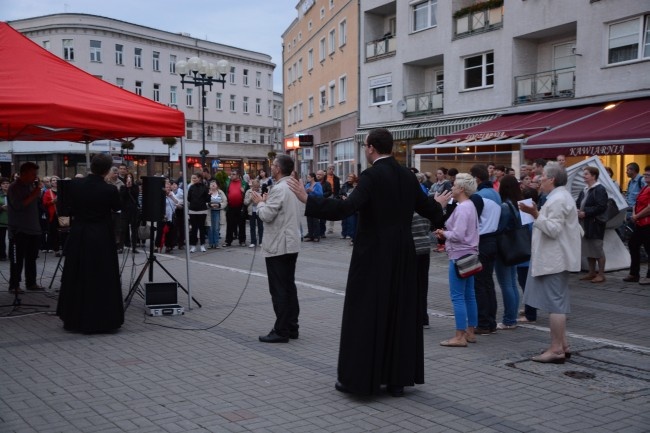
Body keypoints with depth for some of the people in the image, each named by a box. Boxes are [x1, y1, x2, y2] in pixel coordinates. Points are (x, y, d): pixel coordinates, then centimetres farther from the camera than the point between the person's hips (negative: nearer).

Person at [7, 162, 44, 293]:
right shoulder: (14, 188, -10)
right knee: (17, 259, -4)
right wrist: (33, 195, -19)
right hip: (19, 230, -7)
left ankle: (31, 283, 19)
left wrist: (38, 193, 3)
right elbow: (18, 205, -22)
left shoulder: (32, 185, 12)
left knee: (31, 258, 11)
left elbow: (38, 202, 19)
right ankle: (14, 285, 1)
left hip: (33, 228, 7)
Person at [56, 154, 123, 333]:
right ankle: (103, 320, 10)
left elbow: (70, 208, 5)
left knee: (77, 278, 15)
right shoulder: (110, 190, -15)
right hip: (101, 238, -3)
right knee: (102, 279, 6)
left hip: (78, 236, 4)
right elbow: (117, 207, 3)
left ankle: (75, 319, 23)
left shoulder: (74, 184, -6)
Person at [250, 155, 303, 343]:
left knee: (279, 290, -5)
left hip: (277, 246, -9)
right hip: (292, 244, 9)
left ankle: (281, 331, -2)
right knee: (289, 287, 13)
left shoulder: (278, 189, -17)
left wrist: (260, 202, -2)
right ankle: (292, 328, 18)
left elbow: (266, 216, -19)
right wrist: (267, 201, 16)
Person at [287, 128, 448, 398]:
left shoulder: (371, 176, -15)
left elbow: (345, 208, -27)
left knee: (365, 313, 4)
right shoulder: (407, 176, 5)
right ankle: (397, 379, 18)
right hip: (401, 256, 6)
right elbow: (427, 208, 15)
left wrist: (307, 200, -23)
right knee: (399, 312, 11)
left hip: (372, 256, -6)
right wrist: (439, 203, 38)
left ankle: (360, 377, 10)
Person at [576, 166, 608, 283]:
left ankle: (601, 274, 6)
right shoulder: (584, 190, 14)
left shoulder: (600, 189, -12)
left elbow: (601, 207, -21)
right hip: (585, 224, 9)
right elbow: (578, 203, 20)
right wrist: (577, 211, -3)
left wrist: (585, 213, -20)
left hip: (595, 224, -9)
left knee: (597, 249, -2)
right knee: (587, 249, 13)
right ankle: (592, 272, 22)